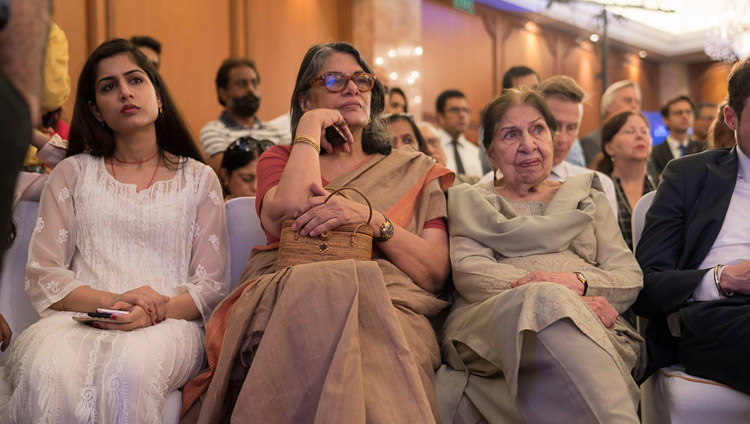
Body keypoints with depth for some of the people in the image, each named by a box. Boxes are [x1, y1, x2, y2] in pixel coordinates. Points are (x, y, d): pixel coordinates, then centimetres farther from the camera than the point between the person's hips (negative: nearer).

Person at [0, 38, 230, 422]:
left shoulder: (198, 178, 15)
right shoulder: (72, 173, 17)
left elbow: (213, 284, 8)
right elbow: (41, 276, 8)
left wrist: (158, 311, -14)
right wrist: (110, 300, -12)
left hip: (167, 322, 0)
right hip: (78, 315, 1)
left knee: (131, 366, -38)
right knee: (49, 373, -36)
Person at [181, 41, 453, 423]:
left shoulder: (414, 171, 21)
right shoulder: (280, 159, 23)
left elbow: (436, 272, 8)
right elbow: (286, 215, -4)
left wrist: (372, 218, -7)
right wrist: (310, 127, 8)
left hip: (384, 306, 0)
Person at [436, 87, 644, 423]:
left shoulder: (589, 198, 29)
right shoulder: (470, 201, 24)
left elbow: (630, 278, 15)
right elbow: (468, 271, 2)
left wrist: (576, 281, -11)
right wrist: (557, 295, -14)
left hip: (592, 331, 1)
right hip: (489, 321, -1)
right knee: (546, 301, -39)